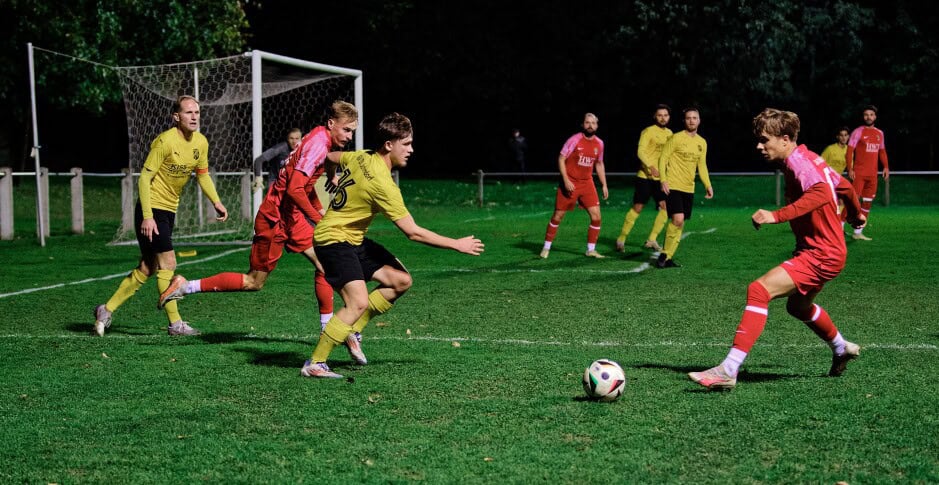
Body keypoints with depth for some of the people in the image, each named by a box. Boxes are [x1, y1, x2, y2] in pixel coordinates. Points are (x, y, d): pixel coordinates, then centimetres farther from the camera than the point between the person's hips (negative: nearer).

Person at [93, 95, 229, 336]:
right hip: (151, 208, -8)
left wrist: (216, 202, 5)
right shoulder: (165, 141, -18)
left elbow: (203, 174, 19)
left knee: (147, 269, 9)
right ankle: (175, 323, -3)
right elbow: (144, 178, -18)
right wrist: (147, 216, -23)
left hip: (169, 210, 8)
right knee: (168, 263, -9)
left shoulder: (201, 142, 3)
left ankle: (107, 310, 20)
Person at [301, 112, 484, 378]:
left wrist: (335, 180, 39)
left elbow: (330, 158, 19)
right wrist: (457, 245, -17)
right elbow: (413, 232, -23)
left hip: (353, 239, 10)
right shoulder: (383, 184, -25)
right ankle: (314, 364, -13)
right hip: (334, 239, -10)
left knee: (401, 280, 1)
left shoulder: (362, 157, 0)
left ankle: (351, 330, 10)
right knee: (358, 301, -22)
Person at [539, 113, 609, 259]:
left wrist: (604, 185, 11)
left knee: (596, 216, -6)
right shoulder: (575, 140, -12)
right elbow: (561, 159, -10)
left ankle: (591, 250, 7)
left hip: (587, 183, 4)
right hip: (569, 183, -4)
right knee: (558, 216, 2)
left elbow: (599, 164, 17)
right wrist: (566, 180, -18)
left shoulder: (599, 143, 3)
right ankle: (546, 248, 16)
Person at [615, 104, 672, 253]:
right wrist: (651, 166, -33)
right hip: (645, 176, -6)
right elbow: (641, 151, -19)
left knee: (666, 207, -5)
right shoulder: (648, 131, -7)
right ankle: (621, 239, 9)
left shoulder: (669, 133, 13)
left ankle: (652, 240, 5)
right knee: (637, 208, -3)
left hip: (661, 178, 6)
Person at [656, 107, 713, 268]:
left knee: (680, 224, 5)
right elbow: (663, 158, -6)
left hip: (689, 188, 6)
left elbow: (702, 166, 20)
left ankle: (667, 258, 14)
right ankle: (664, 254, -5)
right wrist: (663, 180, -16)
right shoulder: (676, 138, -6)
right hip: (673, 186, -6)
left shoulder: (702, 143, 12)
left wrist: (708, 185, 10)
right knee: (678, 219, -19)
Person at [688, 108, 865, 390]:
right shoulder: (807, 159, 10)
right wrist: (855, 213, 40)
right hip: (825, 252, 11)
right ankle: (842, 350, 56)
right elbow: (843, 186, 23)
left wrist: (776, 216, -43)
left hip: (821, 255, -11)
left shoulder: (798, 162, -18)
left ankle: (728, 370, -32)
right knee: (798, 307, 32)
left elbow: (821, 194, -38)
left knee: (759, 290, -24)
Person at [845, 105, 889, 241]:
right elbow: (849, 151, -7)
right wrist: (850, 169, -16)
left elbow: (882, 151, 22)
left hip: (873, 174, 6)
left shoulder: (879, 133, 14)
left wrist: (886, 167, 9)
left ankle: (858, 232, 12)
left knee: (867, 204, 6)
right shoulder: (858, 132, -4)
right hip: (859, 173, -6)